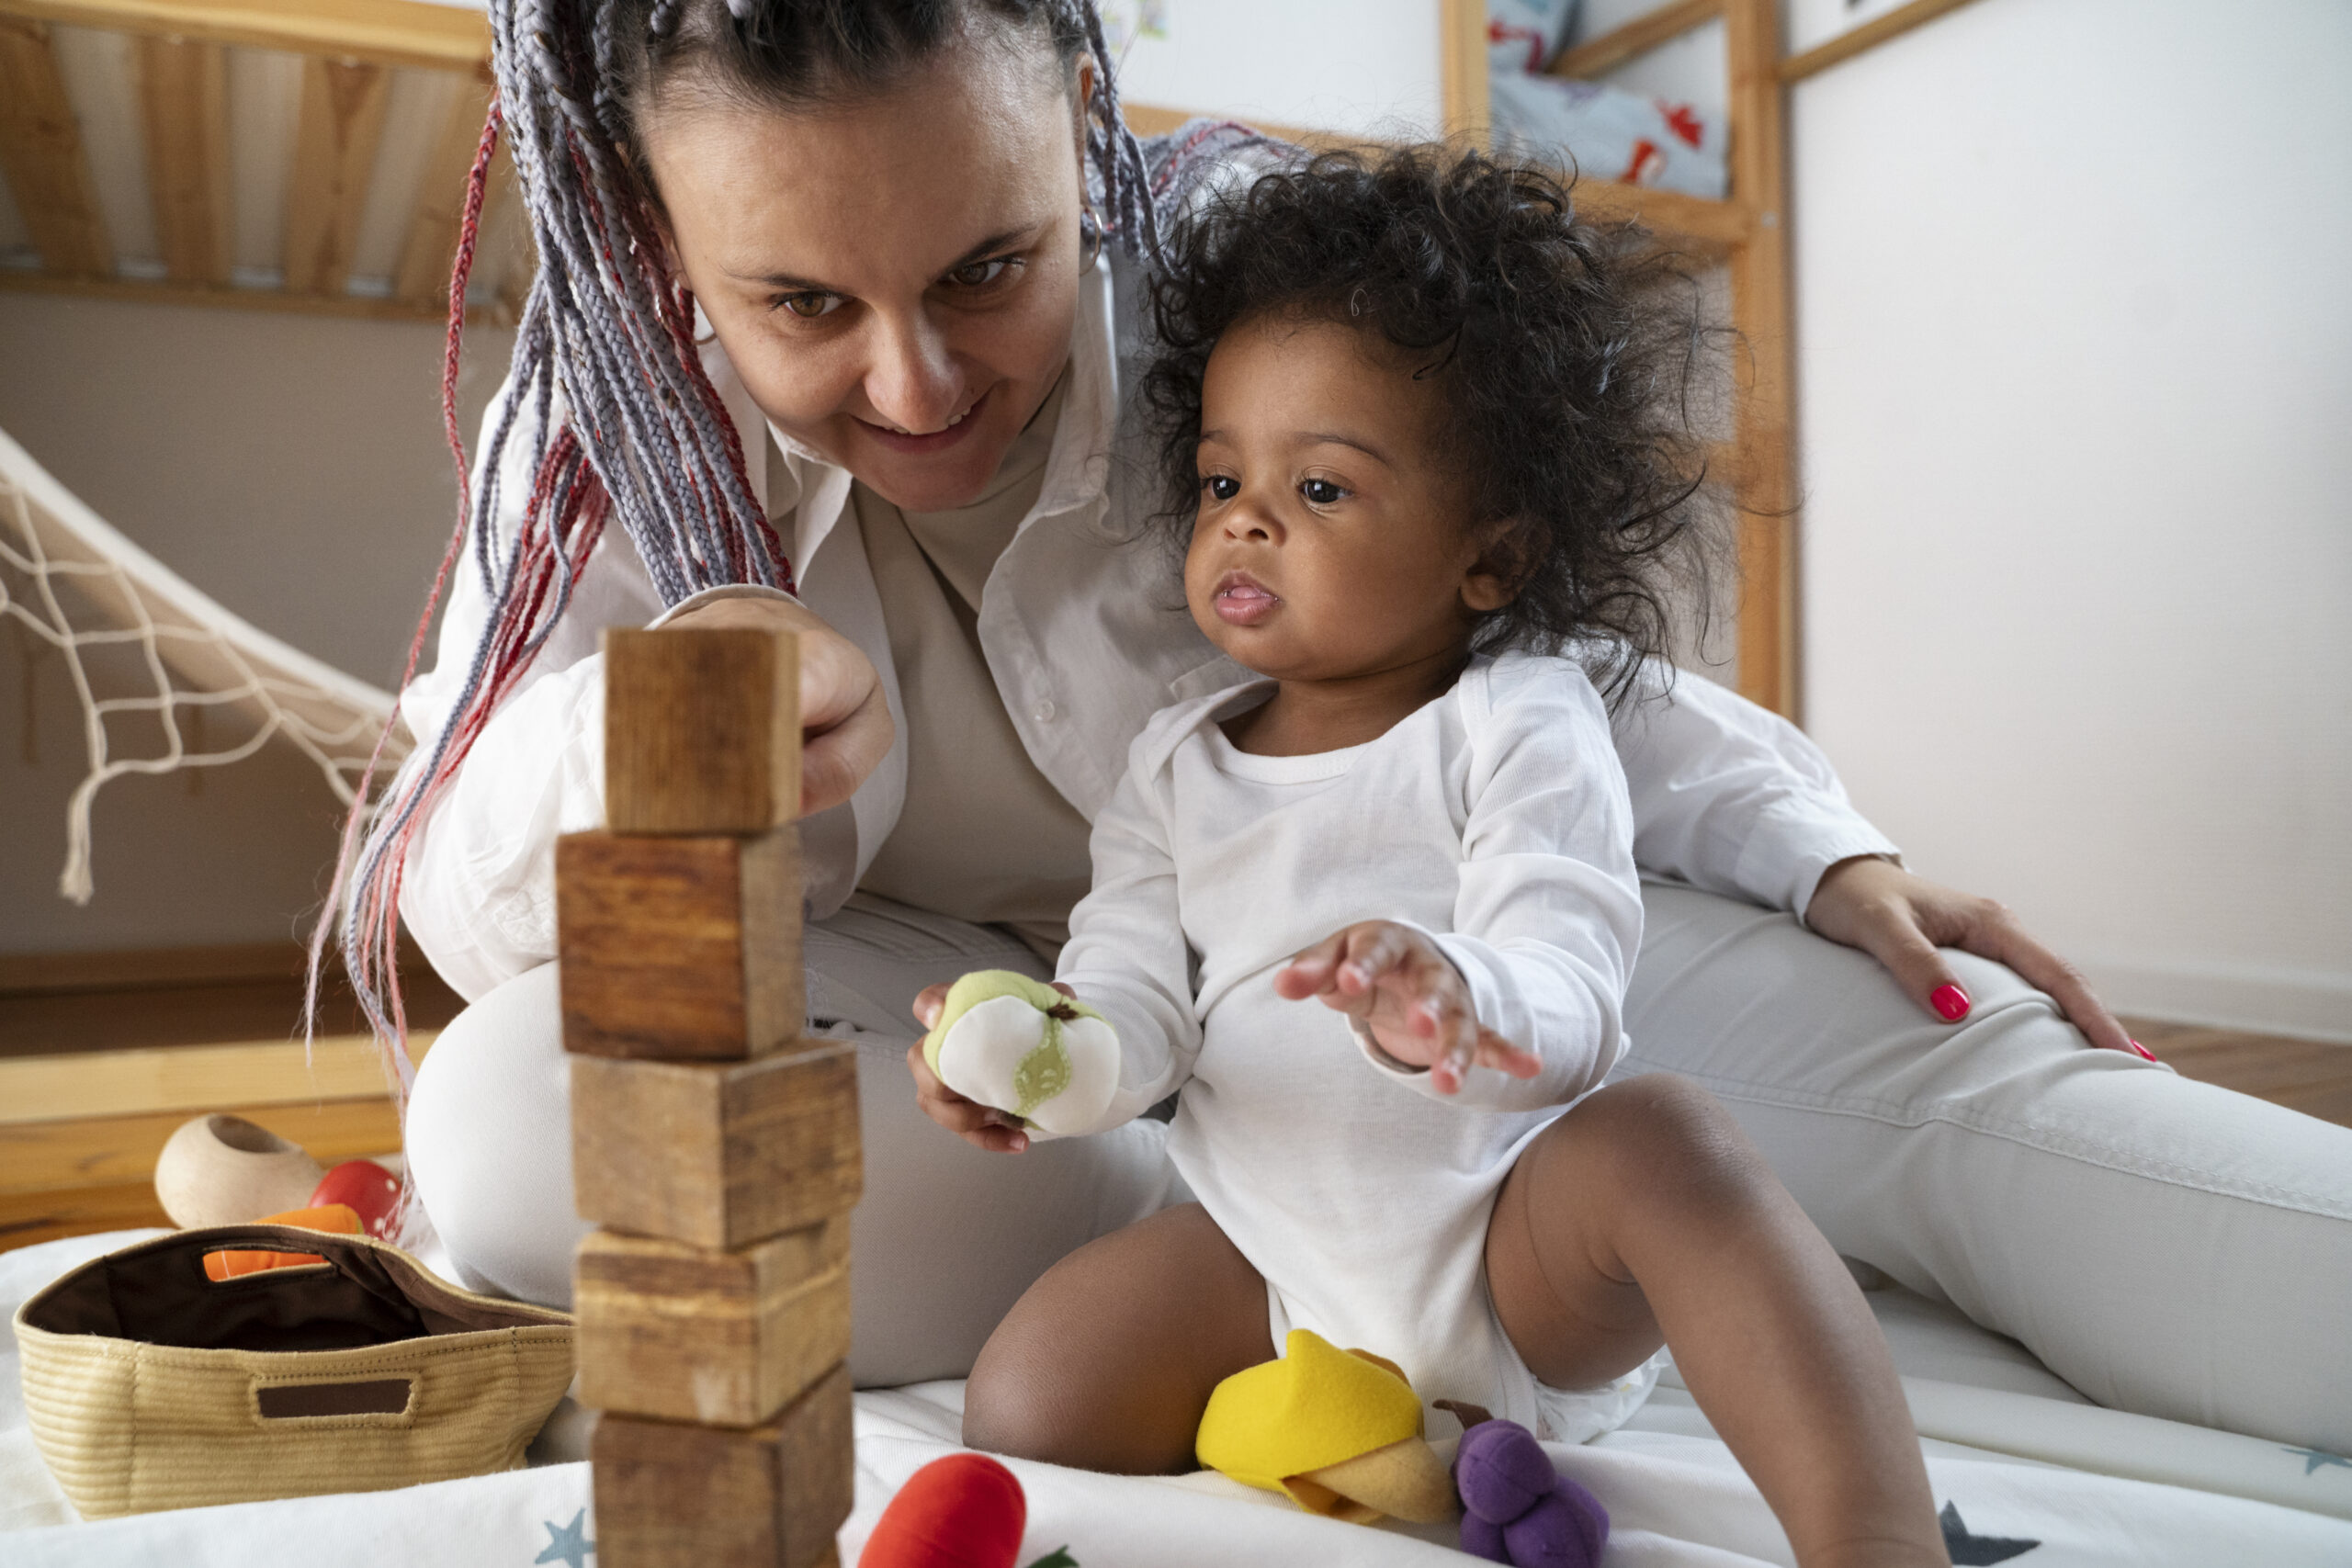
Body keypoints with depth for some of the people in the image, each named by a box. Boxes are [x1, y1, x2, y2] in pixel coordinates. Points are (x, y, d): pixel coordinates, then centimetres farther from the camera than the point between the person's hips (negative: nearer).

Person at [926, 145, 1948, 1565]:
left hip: (1520, 1249, -3)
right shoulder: (1173, 767, 8)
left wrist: (1460, 1002, -42)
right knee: (1026, 1407, -15)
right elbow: (1140, 1006, 2)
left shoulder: (1519, 727, -7)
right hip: (1269, 1261, 4)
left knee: (1660, 1139, -33)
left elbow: (1570, 1019, -18)